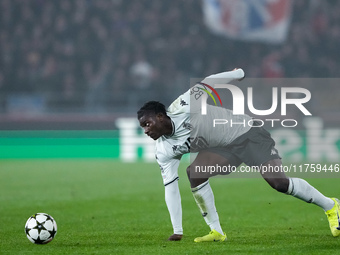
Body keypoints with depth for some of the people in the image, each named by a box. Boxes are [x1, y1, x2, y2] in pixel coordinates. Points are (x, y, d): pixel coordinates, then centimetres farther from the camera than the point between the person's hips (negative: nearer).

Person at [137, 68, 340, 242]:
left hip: (247, 132, -5)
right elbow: (170, 188, -5)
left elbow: (207, 83, -8)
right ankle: (216, 232, -10)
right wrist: (177, 231, -8)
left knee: (278, 182, -17)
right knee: (194, 172, -21)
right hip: (225, 148, 5)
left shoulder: (182, 107, -22)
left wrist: (239, 73, 3)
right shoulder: (164, 151, -6)